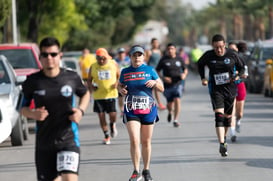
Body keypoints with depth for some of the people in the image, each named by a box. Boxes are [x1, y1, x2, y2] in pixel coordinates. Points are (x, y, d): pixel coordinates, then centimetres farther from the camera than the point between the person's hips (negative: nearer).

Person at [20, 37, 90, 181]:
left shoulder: (72, 78, -2)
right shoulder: (33, 81, -3)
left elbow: (85, 94, 18)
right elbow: (23, 108, 7)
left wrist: (80, 110, -2)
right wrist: (33, 114, -15)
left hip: (68, 140, -2)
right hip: (44, 142, 2)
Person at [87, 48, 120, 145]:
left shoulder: (113, 64, 1)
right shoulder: (93, 67, 2)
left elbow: (119, 76, 11)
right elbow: (89, 80, 10)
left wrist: (117, 83, -9)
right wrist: (91, 86, -11)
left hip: (111, 94, -1)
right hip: (98, 95, 1)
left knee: (112, 114, -10)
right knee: (101, 115, 1)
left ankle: (112, 125, 27)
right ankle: (106, 136, 15)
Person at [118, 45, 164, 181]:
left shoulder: (150, 70, 4)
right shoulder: (125, 72, 6)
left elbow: (162, 89, 8)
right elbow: (120, 86, 20)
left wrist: (154, 83, -12)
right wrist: (121, 90, -3)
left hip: (148, 109, 0)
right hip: (131, 111, 0)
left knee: (146, 142, 8)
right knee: (134, 140, -12)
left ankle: (146, 170, 21)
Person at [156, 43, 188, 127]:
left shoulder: (179, 59, 5)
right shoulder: (163, 60, -1)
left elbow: (185, 69, 17)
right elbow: (157, 71, 4)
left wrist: (184, 74, -5)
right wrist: (163, 78, -12)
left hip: (177, 83, 0)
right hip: (168, 85, 0)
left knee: (177, 100, -16)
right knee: (170, 103, 7)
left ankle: (175, 120, -12)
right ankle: (170, 112, 43)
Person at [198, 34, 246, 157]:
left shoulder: (232, 55, -5)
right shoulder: (208, 56, -5)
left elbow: (241, 68, 8)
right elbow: (200, 64, 16)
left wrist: (237, 76, -12)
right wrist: (203, 78, 4)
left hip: (230, 89, 2)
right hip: (215, 90, -2)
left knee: (227, 116, 12)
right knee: (219, 115, -17)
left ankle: (224, 138, 37)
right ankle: (222, 144, -26)